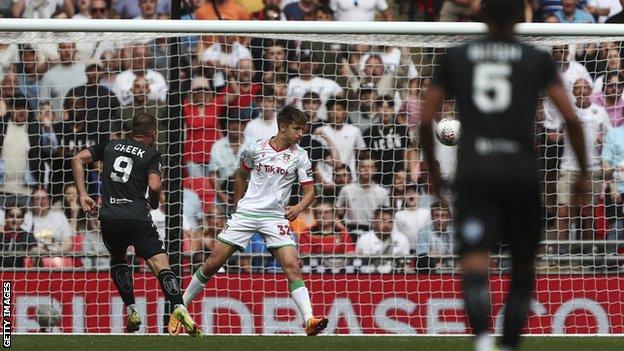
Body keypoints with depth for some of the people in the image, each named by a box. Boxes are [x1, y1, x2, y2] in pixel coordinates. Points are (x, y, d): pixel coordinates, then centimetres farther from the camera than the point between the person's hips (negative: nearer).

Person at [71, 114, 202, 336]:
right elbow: (154, 186, -9)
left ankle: (132, 312, 21)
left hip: (109, 217, 3)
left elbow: (78, 160, 12)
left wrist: (83, 196, 11)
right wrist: (154, 203, 13)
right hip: (137, 216, -3)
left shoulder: (110, 146, 18)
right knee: (161, 265, -9)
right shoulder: (151, 154, 6)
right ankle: (178, 307, -32)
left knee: (117, 260, 29)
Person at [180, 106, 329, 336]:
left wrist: (298, 208, -22)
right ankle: (181, 305, 15)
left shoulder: (299, 157, -2)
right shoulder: (255, 149, 1)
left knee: (292, 266, -18)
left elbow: (309, 191, -1)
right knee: (213, 263, -1)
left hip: (276, 217, -1)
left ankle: (309, 320, -24)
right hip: (247, 212, 1)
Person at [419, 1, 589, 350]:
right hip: (522, 174, 0)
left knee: (474, 267, -14)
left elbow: (426, 120, 11)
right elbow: (571, 118, -1)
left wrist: (433, 171, 24)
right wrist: (584, 171, 10)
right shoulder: (538, 60, 8)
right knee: (523, 268, 20)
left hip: (474, 175, 0)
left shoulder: (455, 58, 12)